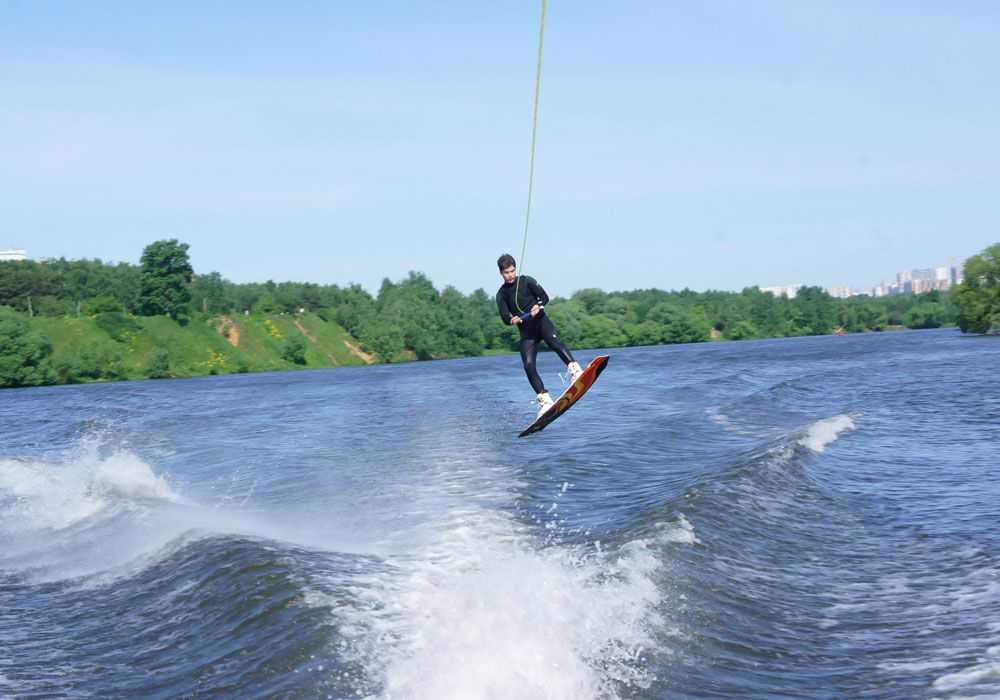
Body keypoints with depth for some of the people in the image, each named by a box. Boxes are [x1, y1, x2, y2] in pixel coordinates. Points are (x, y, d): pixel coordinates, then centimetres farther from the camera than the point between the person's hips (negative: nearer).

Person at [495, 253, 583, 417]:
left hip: (540, 321, -2)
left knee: (553, 341, -34)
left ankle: (574, 369, -50)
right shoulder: (501, 294, 10)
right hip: (526, 331, 2)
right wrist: (511, 320, -24)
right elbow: (505, 317, 0)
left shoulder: (526, 281, 7)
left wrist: (538, 305, -21)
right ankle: (544, 399, -13)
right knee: (528, 365, -15)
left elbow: (544, 297, 2)